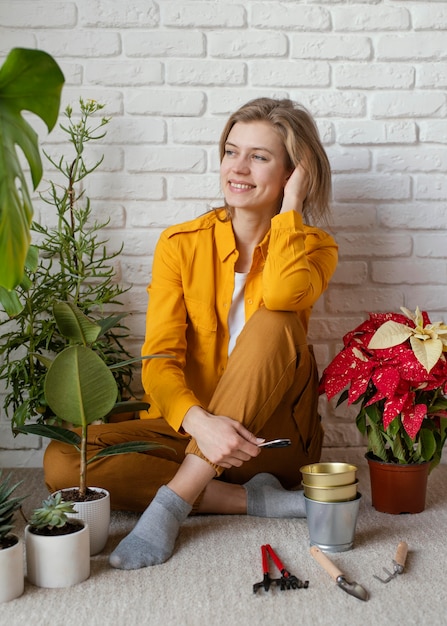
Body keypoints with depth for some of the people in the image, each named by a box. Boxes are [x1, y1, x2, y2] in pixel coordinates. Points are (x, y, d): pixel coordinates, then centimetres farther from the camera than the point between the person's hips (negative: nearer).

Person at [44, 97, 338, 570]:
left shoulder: (313, 248, -1)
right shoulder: (181, 244, 0)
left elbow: (283, 295, -28)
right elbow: (160, 359, -11)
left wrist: (290, 205, -14)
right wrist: (199, 423, -31)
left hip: (273, 437, -1)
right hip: (188, 429, 2)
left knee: (273, 324, -30)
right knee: (62, 461, -23)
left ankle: (173, 501, -28)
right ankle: (258, 500, -22)